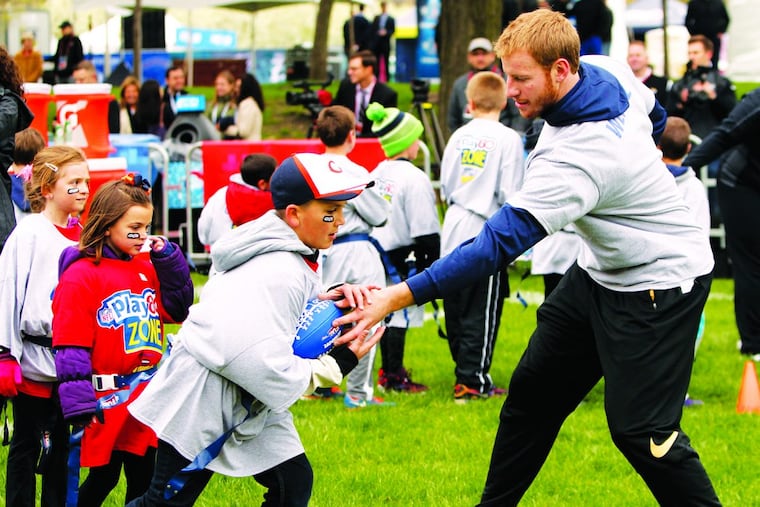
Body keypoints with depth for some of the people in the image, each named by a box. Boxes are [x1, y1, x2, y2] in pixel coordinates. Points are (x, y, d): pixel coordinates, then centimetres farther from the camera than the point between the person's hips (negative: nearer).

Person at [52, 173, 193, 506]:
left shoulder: (147, 266, 9)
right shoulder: (80, 276, -11)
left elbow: (177, 310, 14)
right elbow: (71, 349, -15)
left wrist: (168, 259, 3)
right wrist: (78, 404, -20)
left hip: (147, 398, 6)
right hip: (108, 402, -6)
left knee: (144, 476, 12)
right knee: (103, 478, 2)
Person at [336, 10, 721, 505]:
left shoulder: (576, 159, -36)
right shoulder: (606, 69, -10)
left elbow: (499, 243, -41)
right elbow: (654, 117, 13)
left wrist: (398, 297, -44)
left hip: (660, 282, -10)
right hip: (600, 268, 10)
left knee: (640, 430, -11)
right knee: (533, 389, 11)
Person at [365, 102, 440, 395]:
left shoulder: (377, 173, 8)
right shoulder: (414, 178, -16)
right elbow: (426, 231, -17)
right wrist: (431, 266, -8)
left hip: (379, 252, 8)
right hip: (403, 257, -8)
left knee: (386, 312, 16)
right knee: (400, 315, -2)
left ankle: (387, 372, 23)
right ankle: (396, 378, 1)